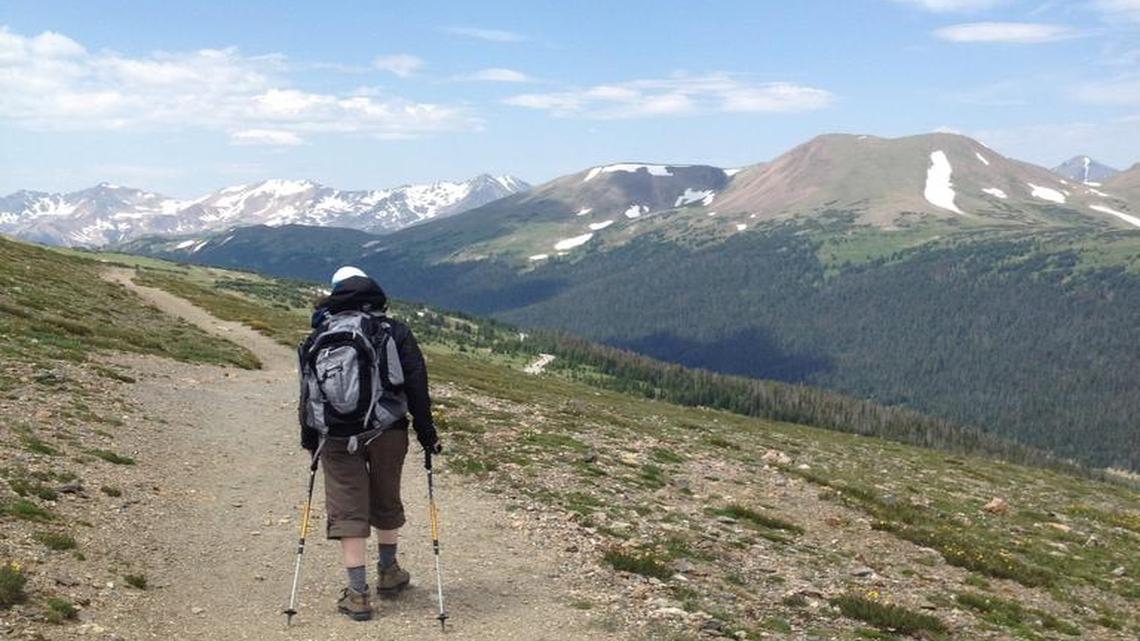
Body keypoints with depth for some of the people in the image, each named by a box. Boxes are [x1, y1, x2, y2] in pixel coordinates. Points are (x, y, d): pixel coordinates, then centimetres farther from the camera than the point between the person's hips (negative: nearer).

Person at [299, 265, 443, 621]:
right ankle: (388, 573, 36)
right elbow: (416, 386, -3)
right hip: (388, 433, 1)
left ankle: (357, 593, 1)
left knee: (347, 512, 4)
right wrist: (426, 433, 3)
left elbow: (308, 392, 7)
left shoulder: (320, 337, 4)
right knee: (387, 504, 20)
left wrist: (309, 439, 16)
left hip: (337, 438, -1)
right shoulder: (395, 331, 1)